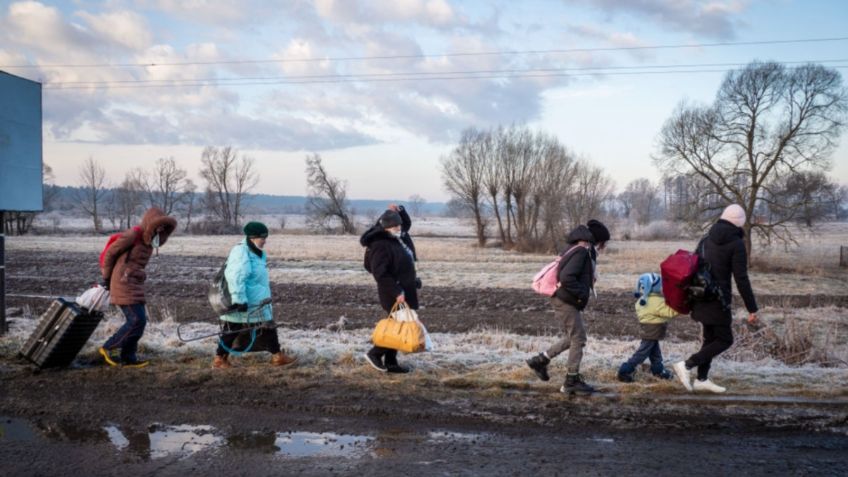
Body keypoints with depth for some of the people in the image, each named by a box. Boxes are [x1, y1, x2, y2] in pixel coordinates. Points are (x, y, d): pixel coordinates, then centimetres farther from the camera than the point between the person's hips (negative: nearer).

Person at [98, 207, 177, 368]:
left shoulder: (149, 241, 12)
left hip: (136, 285, 9)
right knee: (137, 320, -11)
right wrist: (106, 278, 1)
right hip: (124, 284, -9)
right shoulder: (133, 235, -14)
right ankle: (107, 348, 2)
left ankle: (128, 358, 15)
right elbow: (110, 252, -8)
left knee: (139, 320, 8)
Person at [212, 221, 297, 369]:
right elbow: (236, 278, -27)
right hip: (240, 303, -9)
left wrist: (266, 295, 26)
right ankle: (219, 359, 13)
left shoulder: (258, 253, 13)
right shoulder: (241, 252, -20)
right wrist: (239, 299, -30)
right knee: (231, 330, 2)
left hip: (258, 303, 9)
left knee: (269, 327, 9)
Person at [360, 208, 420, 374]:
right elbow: (380, 273, -25)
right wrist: (396, 292, -26)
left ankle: (391, 362, 20)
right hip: (394, 295, -10)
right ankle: (374, 353, 3)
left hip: (403, 292, 10)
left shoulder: (396, 241, 12)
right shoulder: (380, 245, -19)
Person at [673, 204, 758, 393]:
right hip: (718, 300, -7)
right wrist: (752, 309, -11)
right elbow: (741, 279, -15)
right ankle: (686, 366, -8)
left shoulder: (706, 239, 10)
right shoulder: (736, 244, -11)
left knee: (710, 338, 16)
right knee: (724, 340, 3)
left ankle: (701, 379, 17)